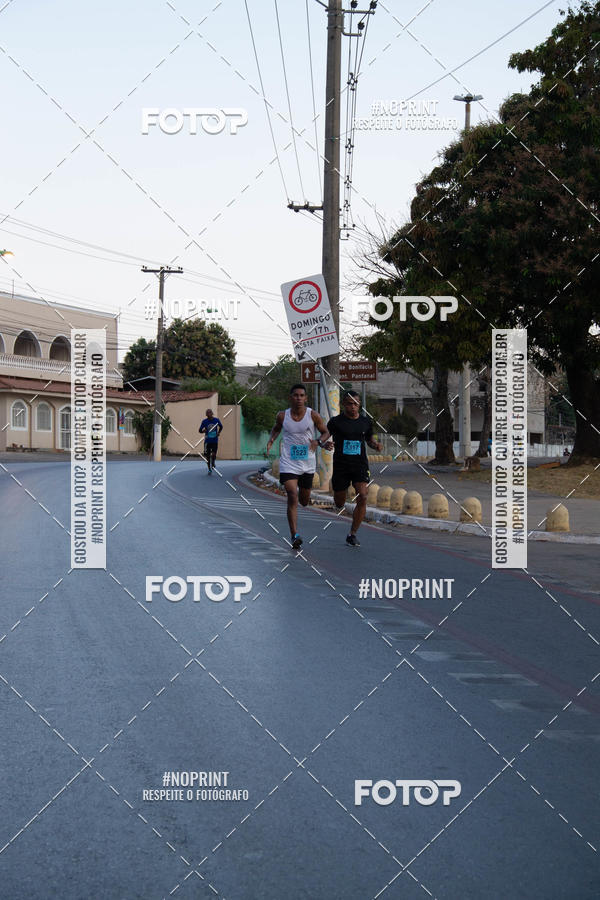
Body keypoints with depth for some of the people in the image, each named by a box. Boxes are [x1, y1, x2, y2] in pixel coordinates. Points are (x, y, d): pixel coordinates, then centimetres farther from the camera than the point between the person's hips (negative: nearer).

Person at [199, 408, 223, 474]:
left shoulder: (216, 420, 0)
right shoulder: (204, 421, -5)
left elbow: (221, 427, 19)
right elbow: (200, 430, 0)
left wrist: (219, 432, 3)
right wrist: (203, 431, -22)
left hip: (215, 441, 0)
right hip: (207, 441, 0)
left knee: (213, 454, -13)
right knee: (207, 456, 2)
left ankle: (213, 464, 22)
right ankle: (209, 469, 22)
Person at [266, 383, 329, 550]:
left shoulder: (312, 415, -6)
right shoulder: (283, 416, -3)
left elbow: (325, 433, 4)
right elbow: (276, 428, 18)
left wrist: (318, 442, -17)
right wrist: (271, 440, -2)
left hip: (307, 464, 1)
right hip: (288, 463, -1)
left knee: (304, 501, 14)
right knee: (292, 497, -16)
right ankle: (294, 536, -15)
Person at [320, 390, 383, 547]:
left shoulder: (365, 422, 7)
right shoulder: (336, 421, -2)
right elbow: (325, 435, -5)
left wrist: (376, 445, -1)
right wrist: (325, 443, -28)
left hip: (360, 465, 1)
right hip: (340, 466, -1)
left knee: (362, 497, -18)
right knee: (339, 504, 7)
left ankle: (352, 535, -7)